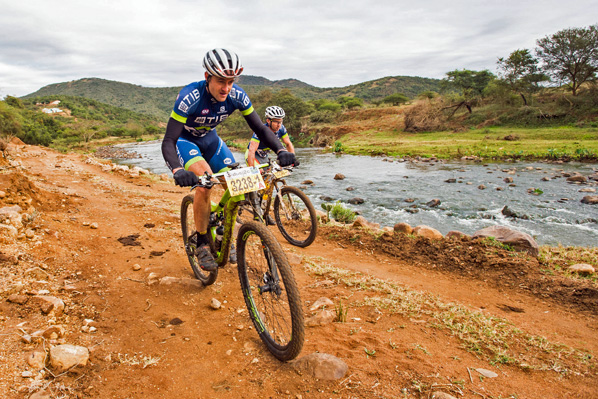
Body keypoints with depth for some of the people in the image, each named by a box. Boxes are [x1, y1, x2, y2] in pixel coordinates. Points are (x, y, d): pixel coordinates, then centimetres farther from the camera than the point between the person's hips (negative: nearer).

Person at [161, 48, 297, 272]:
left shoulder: (237, 96, -22)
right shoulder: (190, 97, -34)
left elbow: (260, 129, -17)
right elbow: (168, 142, -36)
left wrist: (281, 151, -36)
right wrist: (177, 171, -56)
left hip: (209, 138, 4)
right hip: (183, 139, -4)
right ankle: (201, 243, -15)